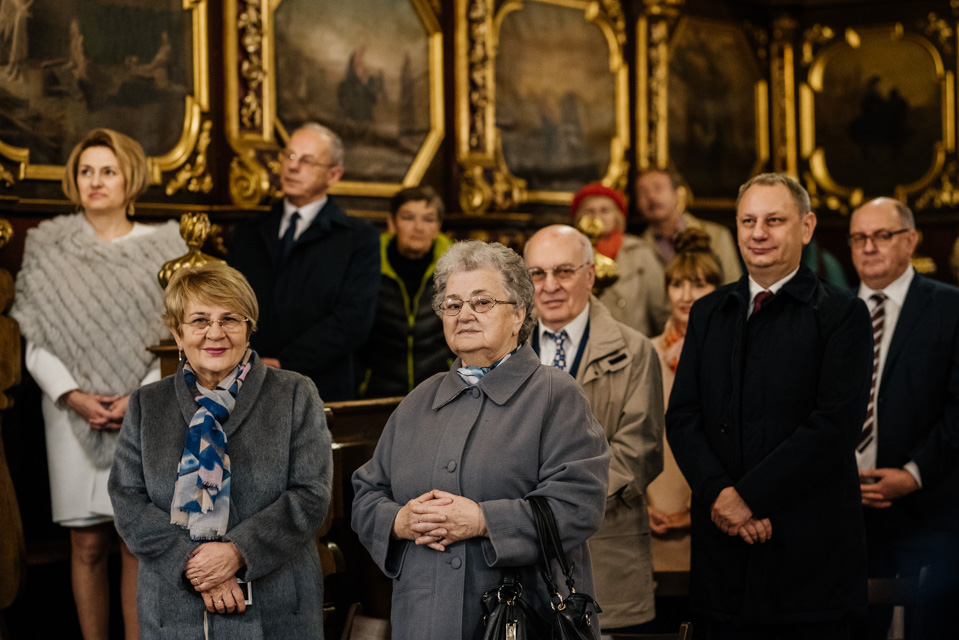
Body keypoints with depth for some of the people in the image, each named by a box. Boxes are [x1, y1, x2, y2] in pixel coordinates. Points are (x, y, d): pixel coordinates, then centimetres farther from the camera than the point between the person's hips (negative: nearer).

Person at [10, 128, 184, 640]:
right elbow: (34, 342, 3)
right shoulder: (48, 247, 7)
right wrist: (73, 396, -11)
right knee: (87, 546, 3)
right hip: (73, 416, 1)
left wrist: (140, 398, -11)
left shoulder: (163, 247, 5)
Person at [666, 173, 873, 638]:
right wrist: (718, 493, -10)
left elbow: (835, 424, -12)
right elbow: (682, 416, 7)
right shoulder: (708, 313, 13)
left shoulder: (841, 314, -2)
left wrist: (749, 496, -15)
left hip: (810, 550, -4)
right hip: (723, 542, 4)